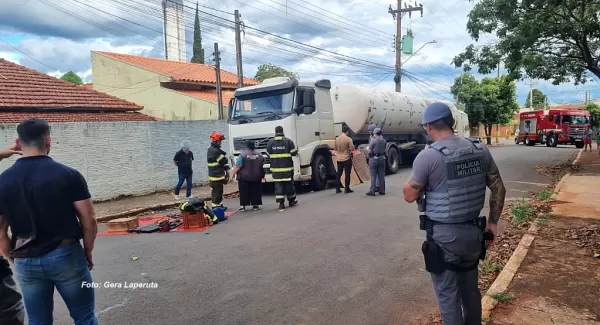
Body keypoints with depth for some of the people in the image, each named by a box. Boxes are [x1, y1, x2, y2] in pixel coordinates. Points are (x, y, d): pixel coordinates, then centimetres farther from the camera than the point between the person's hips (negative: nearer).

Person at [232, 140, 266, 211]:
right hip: (256, 177, 3)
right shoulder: (259, 154, 3)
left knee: (244, 192, 4)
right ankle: (255, 205, 12)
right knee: (256, 191, 11)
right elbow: (262, 165, 9)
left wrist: (233, 173, 0)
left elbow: (238, 167, -13)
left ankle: (242, 206, 2)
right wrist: (263, 176, 19)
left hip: (244, 177, -3)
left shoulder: (242, 154, -12)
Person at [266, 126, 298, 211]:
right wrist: (296, 149, 18)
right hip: (287, 167, -1)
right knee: (289, 183, 13)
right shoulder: (288, 141, -6)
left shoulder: (270, 142, 0)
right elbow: (293, 153, -4)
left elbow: (268, 154, 9)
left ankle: (281, 203, -3)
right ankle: (291, 200, 27)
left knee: (278, 185, 3)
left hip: (276, 168, 1)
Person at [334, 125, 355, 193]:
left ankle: (337, 189, 13)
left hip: (339, 159, 5)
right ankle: (347, 188, 4)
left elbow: (335, 149, 10)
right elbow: (352, 149, -12)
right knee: (347, 174, 3)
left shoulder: (337, 139, 1)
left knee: (339, 174, 11)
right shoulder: (348, 139, -13)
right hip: (347, 159, -5)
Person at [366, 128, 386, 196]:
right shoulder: (384, 140, 6)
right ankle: (382, 190, 14)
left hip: (374, 158, -5)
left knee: (373, 176, -2)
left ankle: (372, 191, -1)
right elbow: (384, 149, 5)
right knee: (381, 175, 10)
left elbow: (369, 150, -11)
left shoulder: (373, 140, -13)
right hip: (382, 158, 5)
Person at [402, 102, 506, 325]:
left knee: (448, 294, 9)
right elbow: (499, 189, 7)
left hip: (443, 236, -6)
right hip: (473, 231, 6)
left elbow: (410, 196, -8)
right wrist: (492, 223, 15)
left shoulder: (427, 156, -16)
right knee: (470, 290, 23)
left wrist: (409, 184, 13)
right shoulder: (480, 151, 2)